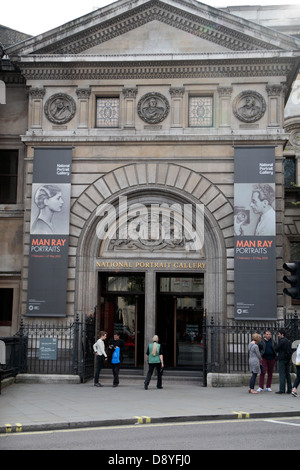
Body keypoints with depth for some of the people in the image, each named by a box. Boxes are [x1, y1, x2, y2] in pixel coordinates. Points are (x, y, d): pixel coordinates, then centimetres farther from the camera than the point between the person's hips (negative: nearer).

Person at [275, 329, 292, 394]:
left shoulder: (281, 341, -13)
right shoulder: (288, 341, 14)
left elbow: (276, 348, -11)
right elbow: (290, 350, 20)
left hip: (282, 359, -8)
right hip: (287, 359, 8)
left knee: (282, 374, -8)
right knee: (287, 374, 10)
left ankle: (282, 389, -10)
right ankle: (289, 389, 10)